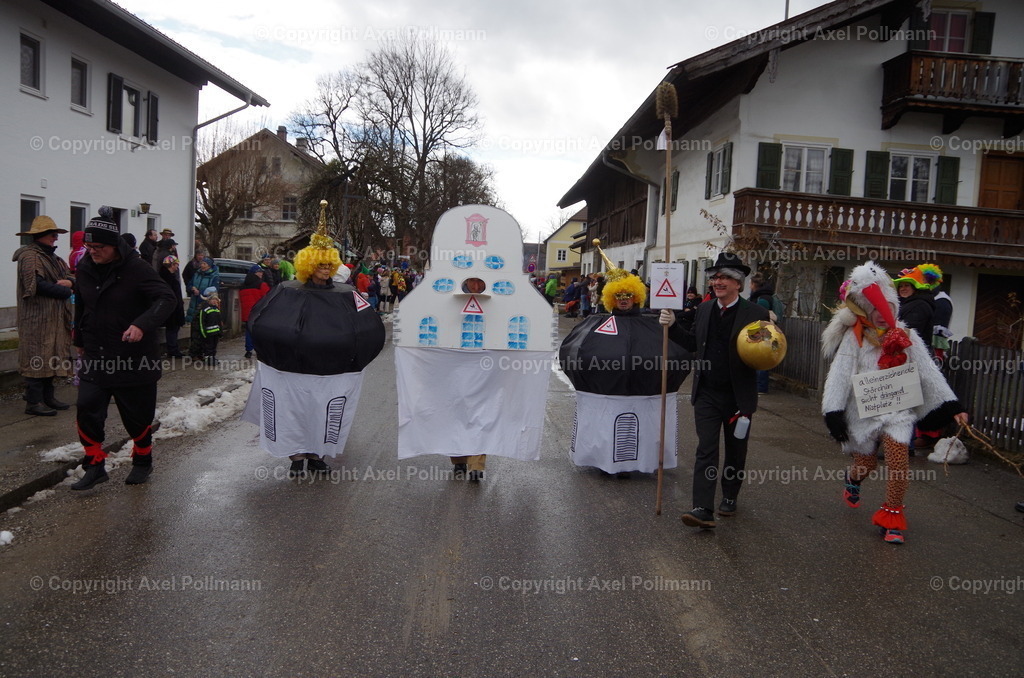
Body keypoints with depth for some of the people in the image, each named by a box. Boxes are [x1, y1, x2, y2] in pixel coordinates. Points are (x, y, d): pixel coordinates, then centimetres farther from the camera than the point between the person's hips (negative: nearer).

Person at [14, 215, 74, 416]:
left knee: (51, 357, 12)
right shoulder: (30, 256, -10)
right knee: (38, 359, -8)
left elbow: (70, 275, 18)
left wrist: (69, 282, -6)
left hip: (54, 318, 9)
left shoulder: (51, 256, 20)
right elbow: (36, 284, -21)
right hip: (38, 318, -9)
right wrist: (64, 290, -9)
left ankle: (47, 397, 19)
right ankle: (34, 402, -4)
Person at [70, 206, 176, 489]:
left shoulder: (137, 268, -16)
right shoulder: (85, 269, 3)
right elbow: (81, 307, 19)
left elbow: (166, 298, -25)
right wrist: (80, 340, 26)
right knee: (87, 410, -2)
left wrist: (142, 324, -40)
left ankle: (143, 461, 29)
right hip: (96, 357, 5)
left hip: (135, 357, -5)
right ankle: (95, 467, 13)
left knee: (137, 415, 8)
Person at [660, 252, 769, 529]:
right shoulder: (704, 309, 5)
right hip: (707, 394, 2)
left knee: (735, 450, 15)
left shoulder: (755, 314, -9)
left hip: (739, 396, -2)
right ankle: (702, 509, -7)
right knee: (706, 449, -4)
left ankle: (730, 497, 36)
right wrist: (672, 325, 0)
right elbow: (693, 343, 13)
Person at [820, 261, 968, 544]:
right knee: (866, 462, 12)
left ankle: (892, 517, 5)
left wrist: (952, 407, -2)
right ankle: (852, 480, 49)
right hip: (863, 411, -1)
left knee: (898, 462, -13)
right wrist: (834, 414, -17)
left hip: (898, 410, 1)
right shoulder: (854, 337, -6)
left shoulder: (905, 336, 2)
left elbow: (928, 374, 3)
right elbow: (839, 376, -10)